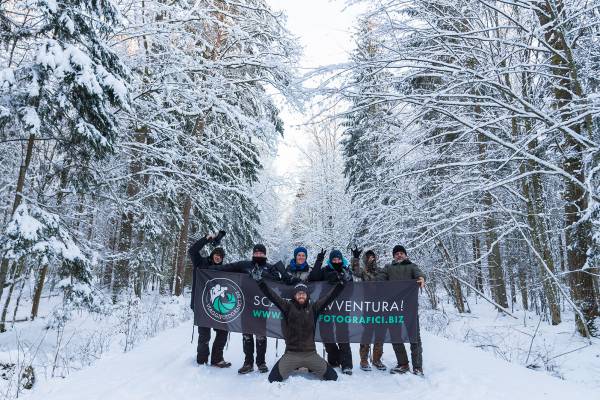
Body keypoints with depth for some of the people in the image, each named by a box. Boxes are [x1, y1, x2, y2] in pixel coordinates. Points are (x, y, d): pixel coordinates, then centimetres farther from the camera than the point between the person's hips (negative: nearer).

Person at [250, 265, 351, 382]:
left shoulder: (313, 308, 3)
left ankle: (311, 368, 27)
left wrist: (341, 282, -7)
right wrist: (260, 281, -17)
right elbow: (272, 295, -8)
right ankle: (293, 367, 21)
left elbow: (330, 296, 0)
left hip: (310, 353, 1)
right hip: (291, 354, -1)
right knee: (273, 378, -8)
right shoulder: (288, 307, -1)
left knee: (332, 377, 0)